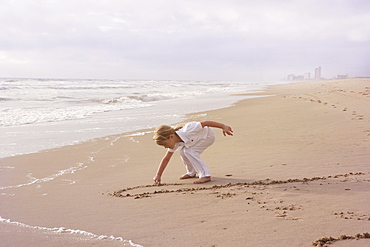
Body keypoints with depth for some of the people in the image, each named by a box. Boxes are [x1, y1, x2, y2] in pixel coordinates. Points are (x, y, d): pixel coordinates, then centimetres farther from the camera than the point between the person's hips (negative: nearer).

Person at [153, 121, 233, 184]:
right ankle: (191, 173, 22)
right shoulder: (175, 143, -13)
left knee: (188, 151, -21)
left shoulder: (187, 132, -38)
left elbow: (205, 123, -32)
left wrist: (223, 126, -28)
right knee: (183, 152, -3)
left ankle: (205, 175, -21)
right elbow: (166, 159, -3)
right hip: (199, 137, 8)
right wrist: (158, 175, -5)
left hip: (208, 135, -8)